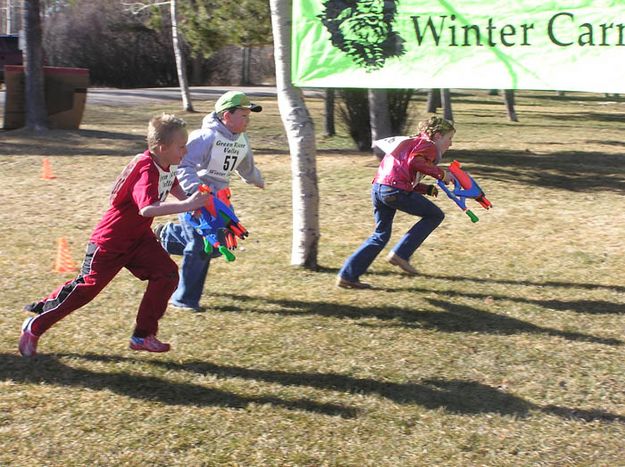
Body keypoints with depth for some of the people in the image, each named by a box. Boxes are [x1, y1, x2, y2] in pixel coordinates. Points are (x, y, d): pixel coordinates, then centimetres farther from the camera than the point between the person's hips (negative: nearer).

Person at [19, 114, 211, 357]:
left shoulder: (168, 166, -3)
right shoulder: (146, 170, -30)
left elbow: (173, 186, 22)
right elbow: (147, 208, -48)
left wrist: (190, 200, 5)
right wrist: (186, 205, -48)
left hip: (138, 237, 8)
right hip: (110, 241, -8)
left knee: (167, 274, -6)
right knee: (87, 286, -2)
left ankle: (143, 335, 4)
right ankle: (34, 326, 17)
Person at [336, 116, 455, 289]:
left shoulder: (412, 143, 32)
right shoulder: (428, 146, 4)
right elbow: (416, 162, -18)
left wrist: (428, 189, 20)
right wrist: (441, 173, -9)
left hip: (378, 188, 9)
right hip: (395, 190, -9)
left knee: (381, 235, 20)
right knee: (435, 215, 5)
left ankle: (348, 275, 16)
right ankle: (400, 254, 0)